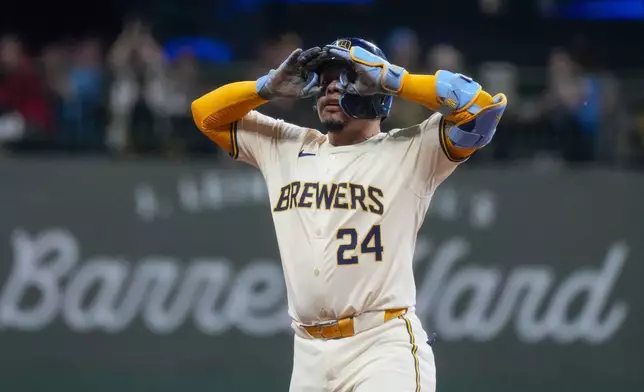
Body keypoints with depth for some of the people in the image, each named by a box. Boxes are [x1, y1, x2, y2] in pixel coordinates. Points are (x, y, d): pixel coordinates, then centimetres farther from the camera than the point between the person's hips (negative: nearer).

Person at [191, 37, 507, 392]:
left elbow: (481, 105, -11)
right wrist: (270, 86, 6)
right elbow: (206, 113, 23)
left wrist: (388, 77, -9)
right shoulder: (285, 148, 18)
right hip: (308, 357, 6)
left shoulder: (410, 152, 2)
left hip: (383, 350, -6)